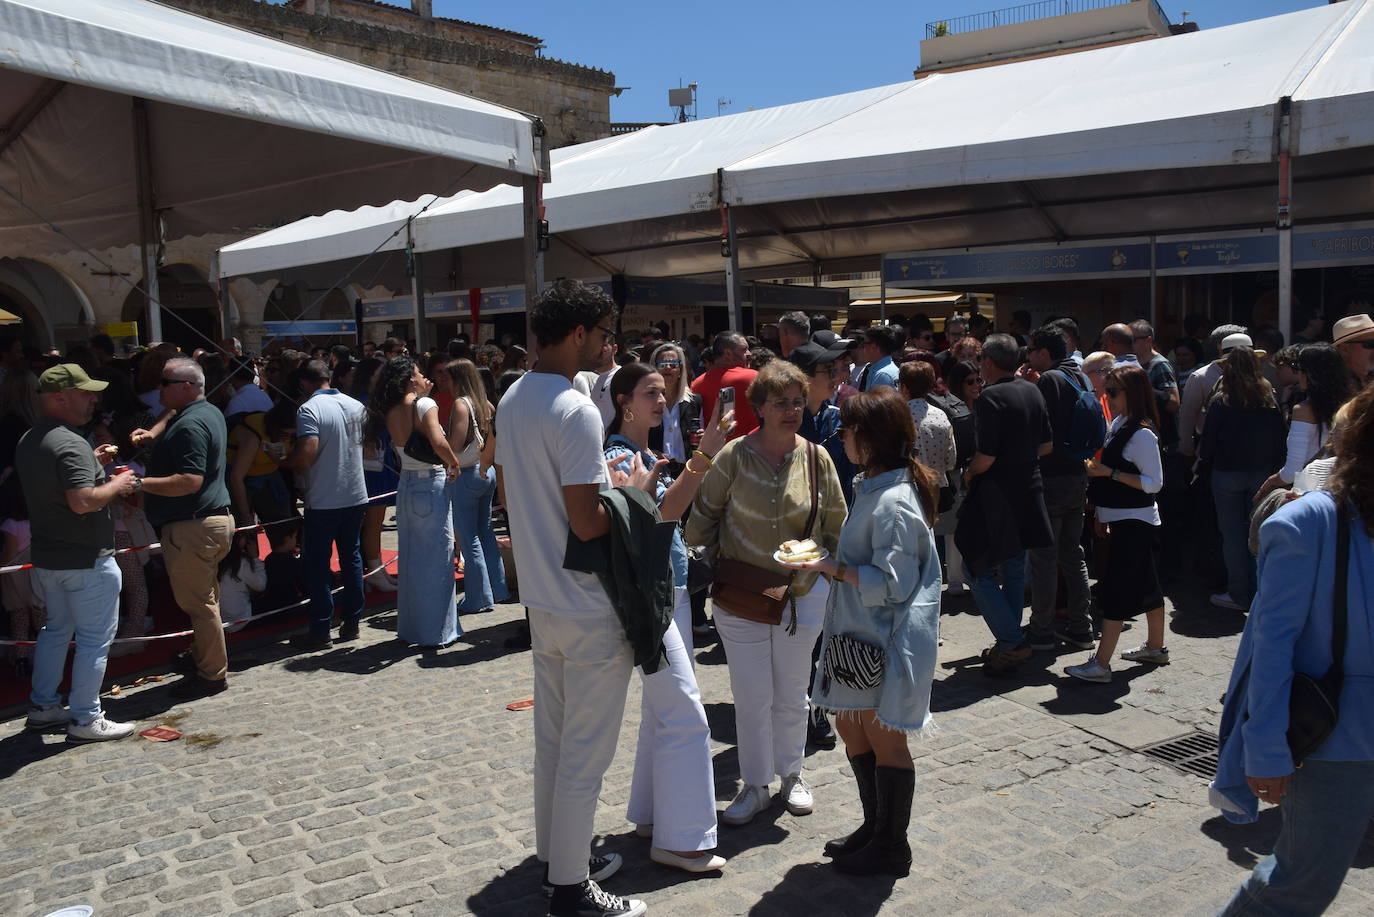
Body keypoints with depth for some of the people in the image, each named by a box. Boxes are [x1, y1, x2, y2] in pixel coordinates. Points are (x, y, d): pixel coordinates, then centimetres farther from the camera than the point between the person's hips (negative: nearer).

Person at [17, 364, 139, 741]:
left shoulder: (28, 441, 10)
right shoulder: (70, 444, -22)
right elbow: (83, 501, -31)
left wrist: (92, 464, 14)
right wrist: (117, 485, -15)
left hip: (46, 555, 10)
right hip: (85, 559, -10)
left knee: (57, 629, 22)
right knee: (94, 639, 1)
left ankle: (42, 707, 30)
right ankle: (85, 720, 8)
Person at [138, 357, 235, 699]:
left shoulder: (190, 425, -19)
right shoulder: (210, 412, 13)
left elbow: (189, 481, -26)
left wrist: (140, 483, -23)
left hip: (192, 528, -11)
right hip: (215, 519, 11)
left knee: (198, 603, -1)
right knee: (206, 598, 20)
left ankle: (212, 674, 7)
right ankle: (208, 657, 32)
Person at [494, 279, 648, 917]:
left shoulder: (511, 400, 6)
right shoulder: (576, 411, -22)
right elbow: (588, 524, -26)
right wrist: (631, 494, -8)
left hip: (540, 597, 9)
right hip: (590, 609, -9)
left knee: (552, 738, 20)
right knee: (586, 751, 4)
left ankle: (556, 853, 35)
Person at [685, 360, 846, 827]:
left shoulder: (816, 458, -5)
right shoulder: (734, 456, -12)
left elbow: (836, 522, 7)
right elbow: (704, 514, 1)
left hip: (802, 593, 2)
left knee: (792, 694, 15)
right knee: (751, 696, 6)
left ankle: (792, 774, 35)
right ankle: (755, 786, 23)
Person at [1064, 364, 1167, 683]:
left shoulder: (1142, 434, -18)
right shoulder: (1119, 424, 10)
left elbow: (1154, 483, -19)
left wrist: (1111, 473, -23)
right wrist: (1103, 515, 19)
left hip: (1133, 524, -10)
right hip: (1124, 520, 10)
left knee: (1115, 588, -9)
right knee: (1145, 585, 19)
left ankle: (1100, 664, -8)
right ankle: (1156, 648, 33)